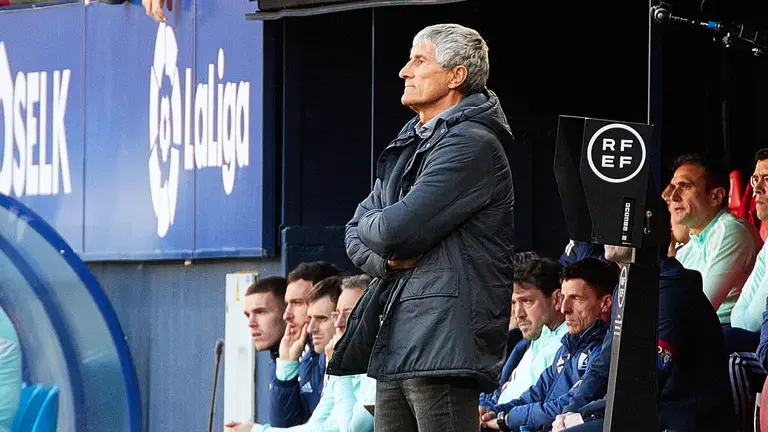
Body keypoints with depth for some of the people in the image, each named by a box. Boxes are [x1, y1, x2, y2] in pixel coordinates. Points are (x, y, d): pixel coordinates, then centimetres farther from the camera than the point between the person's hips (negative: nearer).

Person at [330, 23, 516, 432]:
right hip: (394, 345, 9)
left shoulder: (471, 144, -10)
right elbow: (356, 232, 21)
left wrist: (372, 226, 5)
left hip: (442, 348, -9)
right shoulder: (409, 145, 21)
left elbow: (398, 228, -18)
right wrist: (385, 257, -2)